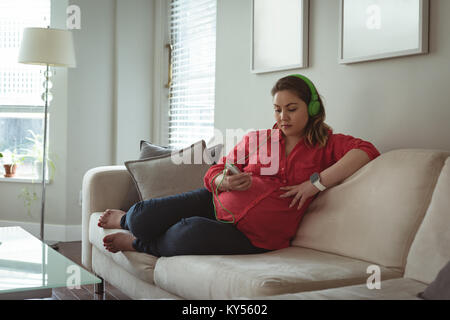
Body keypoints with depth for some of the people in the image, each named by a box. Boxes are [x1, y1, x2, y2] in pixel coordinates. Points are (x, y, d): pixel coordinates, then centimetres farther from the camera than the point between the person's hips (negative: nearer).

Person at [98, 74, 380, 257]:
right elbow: (213, 174, 12)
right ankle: (130, 218, 24)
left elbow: (367, 151, -11)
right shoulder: (255, 139, 12)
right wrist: (226, 181, -13)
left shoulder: (325, 145, 6)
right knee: (142, 216, -14)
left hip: (251, 238, -3)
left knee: (192, 234, -33)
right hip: (215, 203, 3)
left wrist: (317, 182, -20)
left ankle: (138, 243, -1)